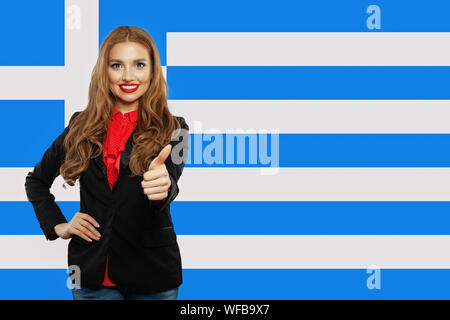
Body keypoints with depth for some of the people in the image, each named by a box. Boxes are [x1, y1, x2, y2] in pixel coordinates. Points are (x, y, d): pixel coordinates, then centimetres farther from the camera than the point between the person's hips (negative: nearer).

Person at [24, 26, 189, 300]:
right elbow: (36, 180, 17)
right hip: (93, 271, 1)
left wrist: (163, 186, -44)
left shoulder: (172, 128, -2)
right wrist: (57, 225, 3)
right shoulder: (82, 126, 4)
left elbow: (170, 181, -21)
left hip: (153, 274, -1)